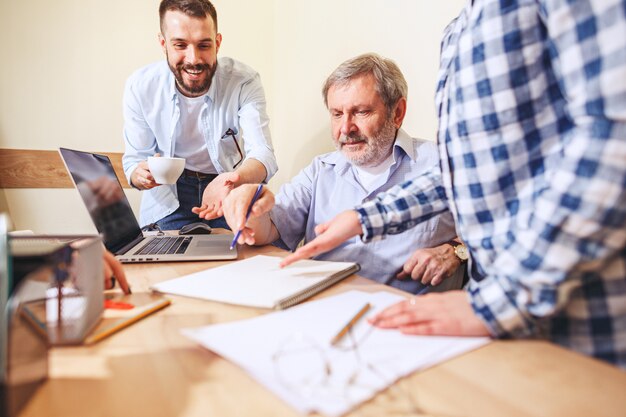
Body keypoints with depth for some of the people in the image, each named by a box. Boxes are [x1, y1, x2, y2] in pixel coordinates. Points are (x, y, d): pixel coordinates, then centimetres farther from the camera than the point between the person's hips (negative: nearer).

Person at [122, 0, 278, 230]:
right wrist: (140, 175, -32)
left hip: (231, 188, -1)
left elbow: (263, 153, -27)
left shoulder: (244, 82, -19)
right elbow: (135, 158, -6)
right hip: (169, 192, 1)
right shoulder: (139, 87, -14)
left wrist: (233, 179, -50)